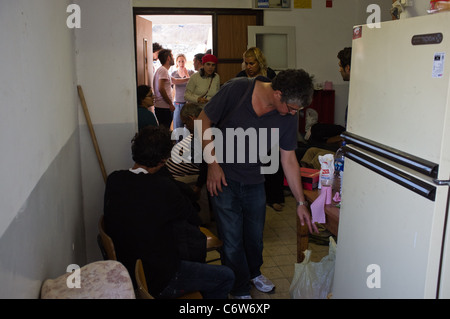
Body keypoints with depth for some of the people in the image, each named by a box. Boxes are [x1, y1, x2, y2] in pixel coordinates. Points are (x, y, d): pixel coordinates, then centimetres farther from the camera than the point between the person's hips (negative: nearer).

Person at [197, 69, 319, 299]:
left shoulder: (289, 116, -10)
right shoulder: (236, 89, -21)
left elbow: (289, 159, -2)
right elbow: (204, 121, -11)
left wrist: (301, 203, 1)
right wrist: (212, 163, -15)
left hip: (255, 183, 4)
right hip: (223, 179, -3)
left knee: (255, 236, 18)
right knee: (232, 240, 3)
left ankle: (254, 272, 49)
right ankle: (240, 290, 27)